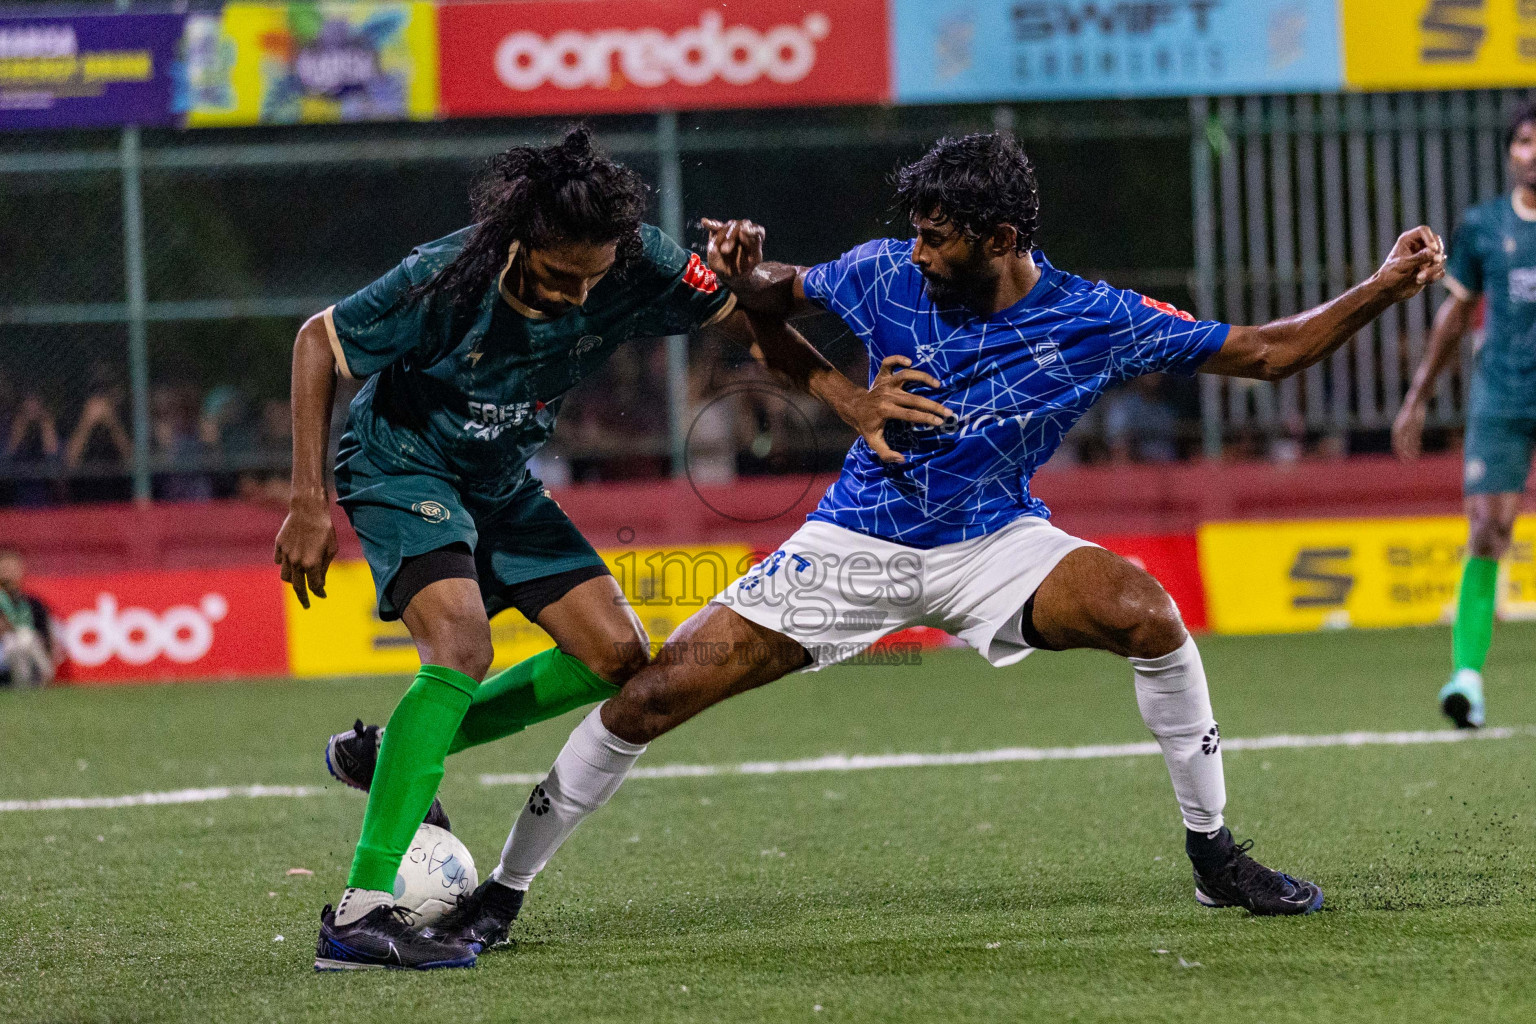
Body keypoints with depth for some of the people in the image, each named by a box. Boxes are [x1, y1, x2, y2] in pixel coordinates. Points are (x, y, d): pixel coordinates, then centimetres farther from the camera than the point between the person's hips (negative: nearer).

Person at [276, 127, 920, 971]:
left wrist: (846, 395, -18)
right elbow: (317, 343, -17)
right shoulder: (444, 282, -32)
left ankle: (387, 752, 12)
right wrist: (308, 505, -19)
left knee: (619, 657, 0)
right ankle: (359, 915, -33)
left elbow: (743, 319, -4)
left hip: (499, 481, 6)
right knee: (462, 644, -29)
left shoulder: (634, 267, -21)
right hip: (399, 464, -6)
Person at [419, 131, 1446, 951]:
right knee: (652, 695, -10)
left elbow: (1264, 352, -9)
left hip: (993, 544, -1)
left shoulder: (1093, 321, -14)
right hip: (856, 544, 1)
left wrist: (1384, 289, -20)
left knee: (1145, 612, -30)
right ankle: (502, 891, 7)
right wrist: (744, 277, -13)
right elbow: (783, 298, 10)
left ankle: (1215, 854, -12)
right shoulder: (887, 276, -9)